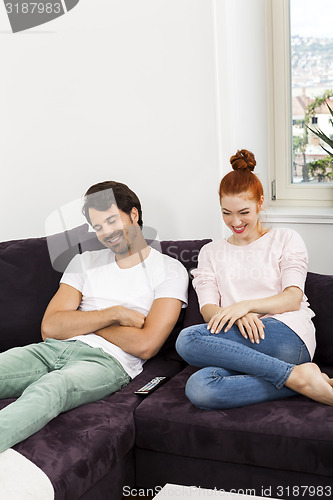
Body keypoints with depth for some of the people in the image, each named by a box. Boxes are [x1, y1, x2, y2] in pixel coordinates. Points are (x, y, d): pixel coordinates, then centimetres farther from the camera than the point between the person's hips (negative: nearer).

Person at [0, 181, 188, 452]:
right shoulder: (85, 262, 22)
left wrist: (81, 320, 3)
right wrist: (114, 314, -3)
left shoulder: (169, 270, 7)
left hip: (108, 361, -5)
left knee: (50, 388, -38)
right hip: (53, 349, 5)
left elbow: (145, 345, -5)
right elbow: (50, 327, 8)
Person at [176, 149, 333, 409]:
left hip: (287, 335, -3)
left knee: (188, 339, -30)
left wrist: (246, 305, -17)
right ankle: (296, 377, -28)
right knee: (199, 388, -34)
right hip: (242, 341, 3)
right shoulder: (211, 252, 24)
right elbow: (208, 308, 9)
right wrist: (238, 318, -15)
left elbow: (293, 298, 2)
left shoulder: (285, 239, 16)